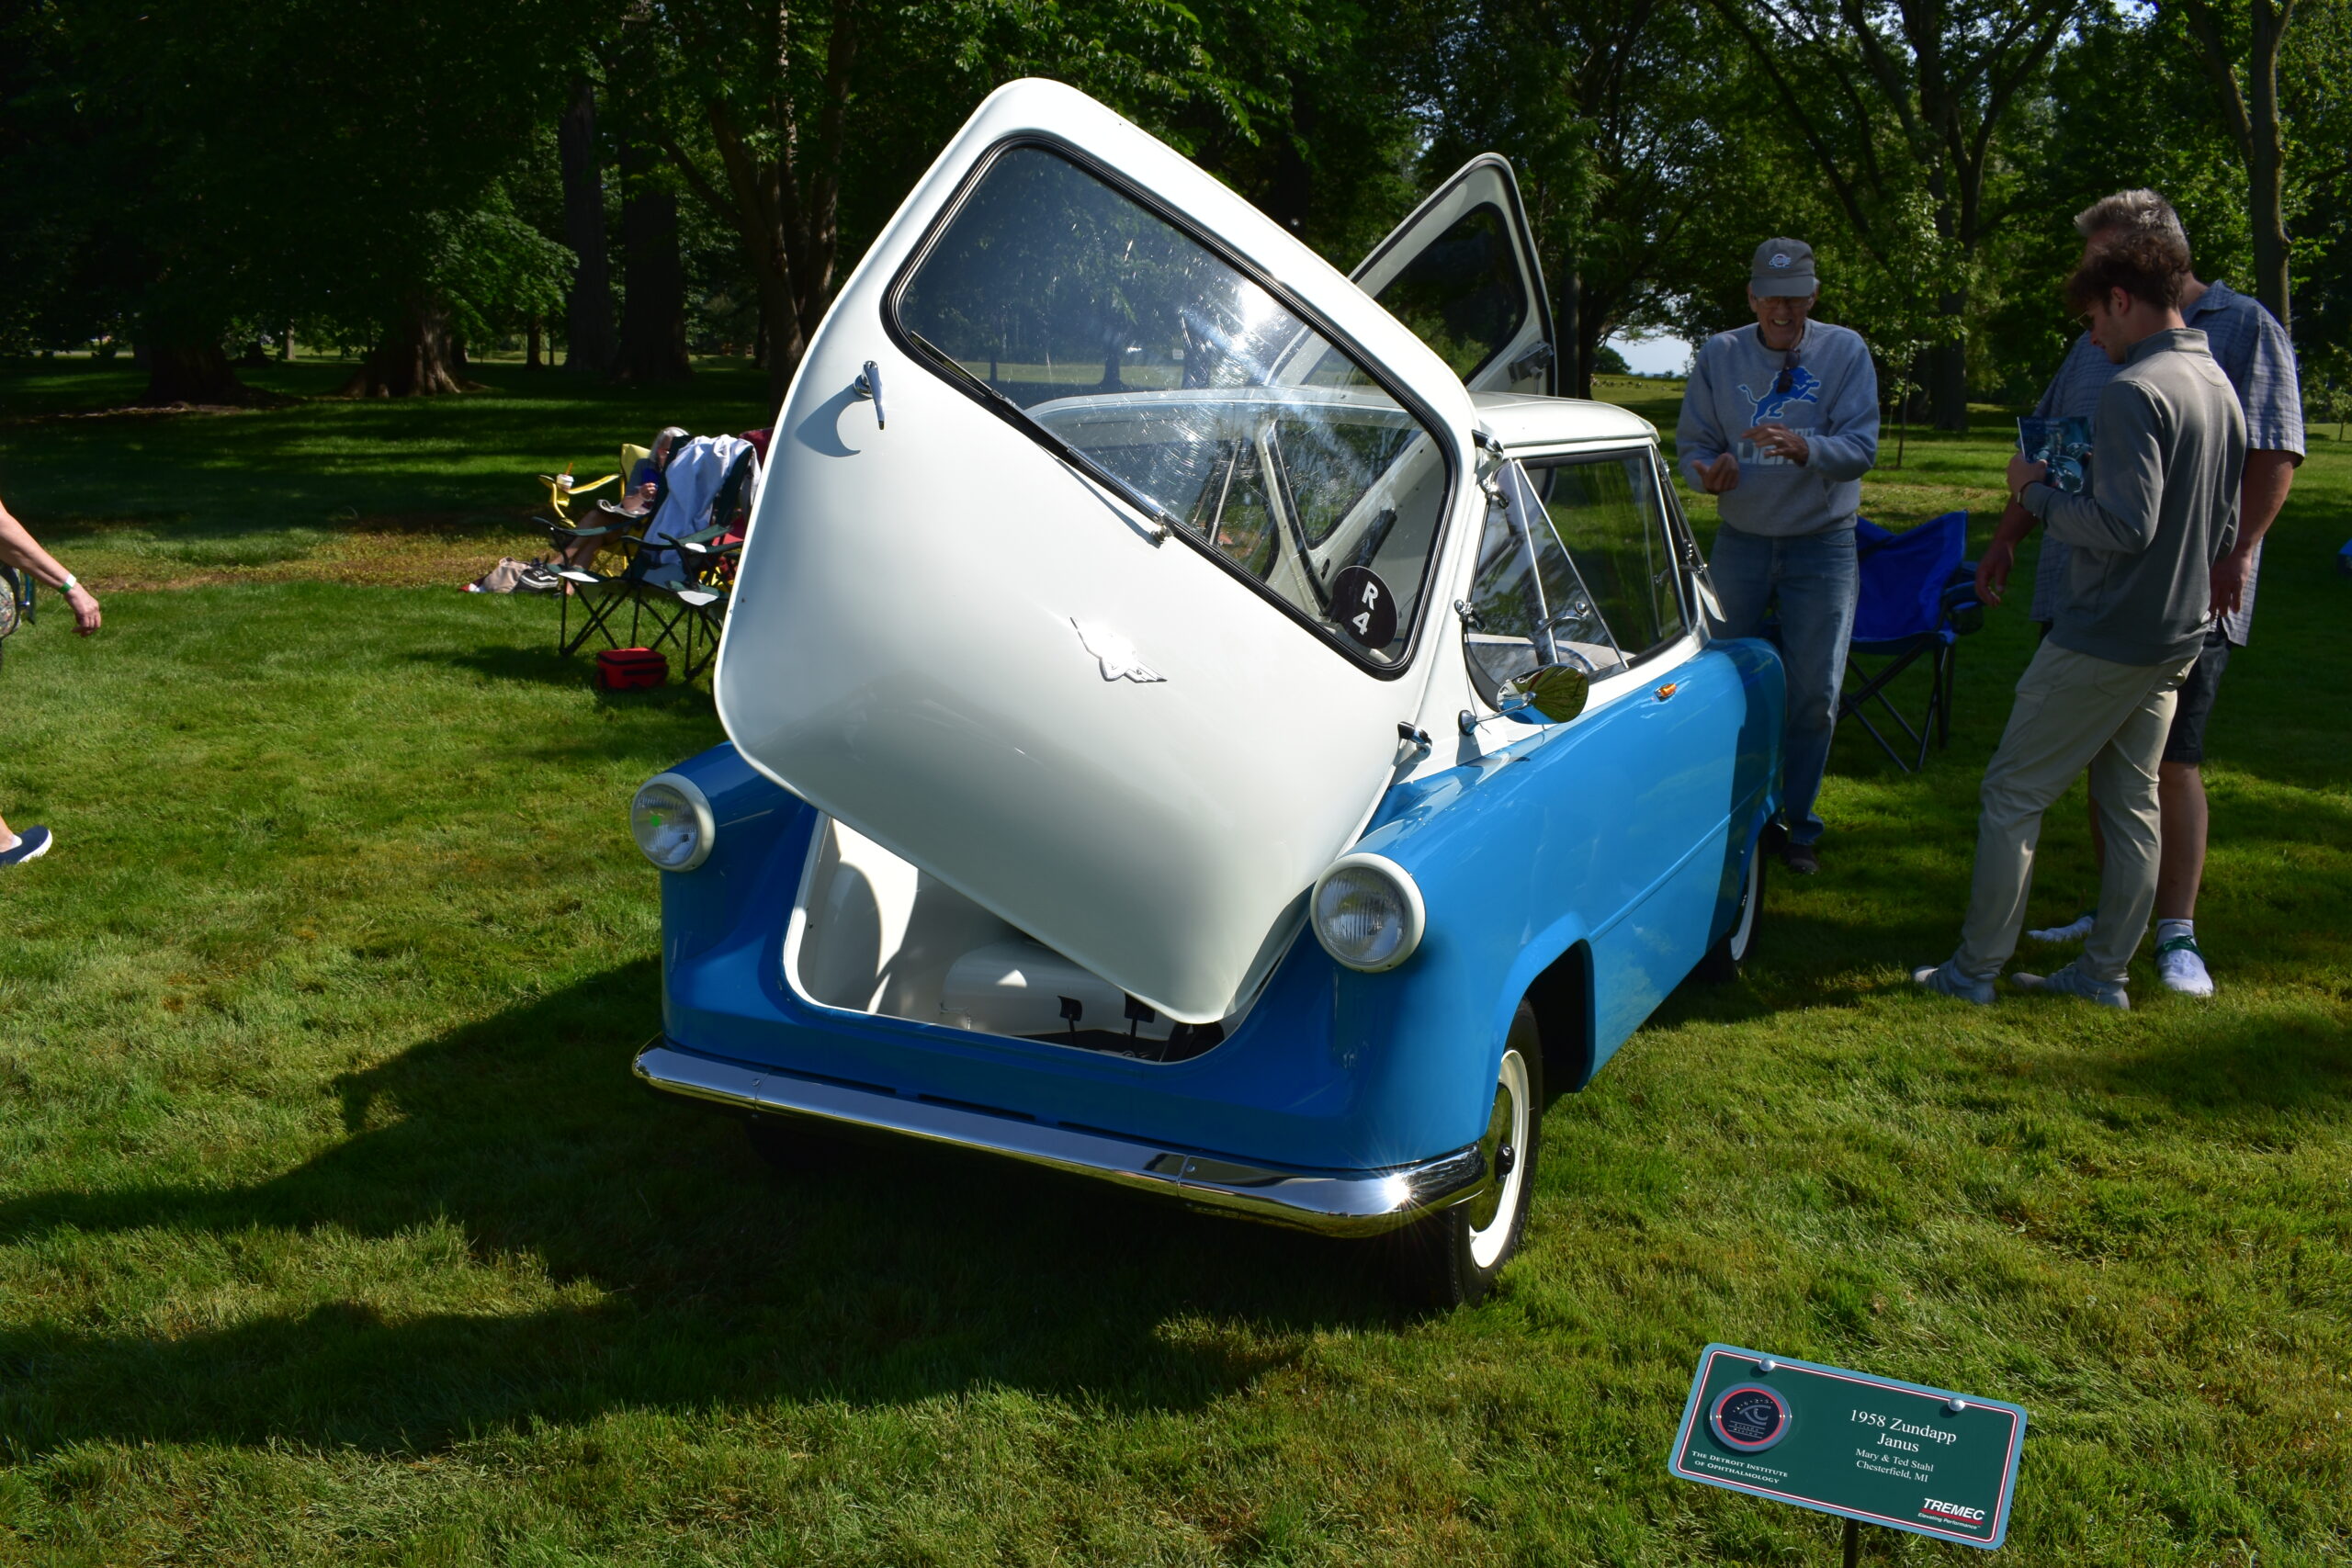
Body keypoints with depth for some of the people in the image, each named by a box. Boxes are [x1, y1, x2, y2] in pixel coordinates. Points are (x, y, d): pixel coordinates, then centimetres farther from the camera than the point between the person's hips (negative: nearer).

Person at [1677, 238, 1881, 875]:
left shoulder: (1846, 352, -4)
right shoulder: (1718, 355, 1)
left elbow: (1861, 449, -13)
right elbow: (1692, 441, 4)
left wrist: (1804, 447, -34)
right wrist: (1709, 473, -20)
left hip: (1823, 544, -1)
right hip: (1740, 541, 1)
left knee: (1814, 693, 1)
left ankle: (1797, 823, 17)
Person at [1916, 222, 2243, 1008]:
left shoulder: (2134, 391, -19)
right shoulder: (2222, 388, 11)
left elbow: (2127, 524, -26)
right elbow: (2224, 530, 19)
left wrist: (2038, 493, -13)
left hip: (2105, 635, -9)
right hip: (2178, 636, 9)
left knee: (2013, 793, 0)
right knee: (2131, 802, 14)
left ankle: (1975, 969, 5)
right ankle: (2106, 971, 21)